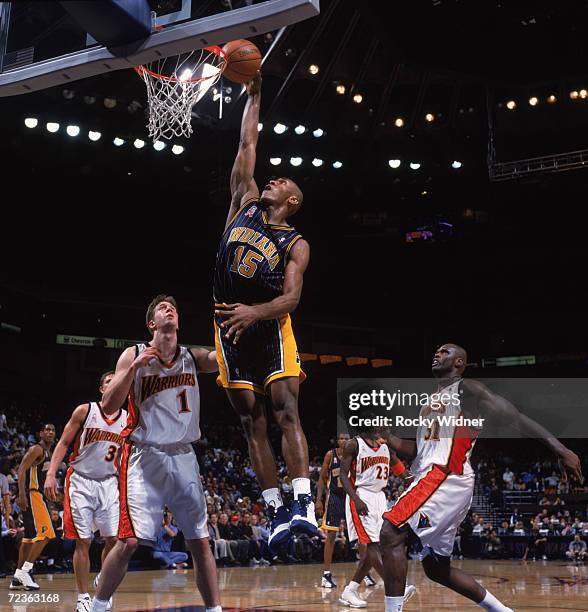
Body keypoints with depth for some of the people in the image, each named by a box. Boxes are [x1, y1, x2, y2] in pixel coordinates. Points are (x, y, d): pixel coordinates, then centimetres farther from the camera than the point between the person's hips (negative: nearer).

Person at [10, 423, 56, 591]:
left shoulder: (48, 453, 20)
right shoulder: (36, 449, -9)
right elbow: (22, 469, -19)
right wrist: (22, 494, -28)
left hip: (38, 496, 10)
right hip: (31, 495, -10)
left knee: (30, 537, 12)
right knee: (45, 533, -15)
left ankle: (17, 578, 16)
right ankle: (24, 571, -13)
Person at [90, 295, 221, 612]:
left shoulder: (193, 357, 6)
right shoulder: (134, 355, -1)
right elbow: (108, 407, -7)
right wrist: (135, 368, -19)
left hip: (183, 456, 3)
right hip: (144, 456, -3)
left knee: (200, 541, 2)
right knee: (130, 541, -11)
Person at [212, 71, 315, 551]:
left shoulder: (296, 245, 1)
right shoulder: (245, 204, 13)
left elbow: (291, 297, -12)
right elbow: (247, 145, 14)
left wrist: (256, 312, -30)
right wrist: (254, 96, 12)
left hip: (270, 326, -4)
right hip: (230, 325, 4)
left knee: (286, 411, -15)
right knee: (252, 424, 2)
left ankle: (304, 505, -21)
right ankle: (276, 512, 4)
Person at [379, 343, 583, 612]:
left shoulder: (466, 389, 0)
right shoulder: (430, 401, 25)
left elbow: (512, 416, -10)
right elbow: (415, 450, 26)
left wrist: (558, 447, -19)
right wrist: (384, 435, 10)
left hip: (447, 477, -9)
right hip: (429, 478, 9)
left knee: (390, 534, -21)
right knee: (436, 568, 12)